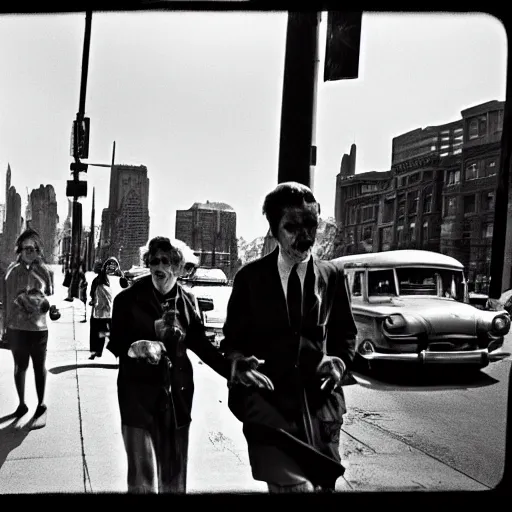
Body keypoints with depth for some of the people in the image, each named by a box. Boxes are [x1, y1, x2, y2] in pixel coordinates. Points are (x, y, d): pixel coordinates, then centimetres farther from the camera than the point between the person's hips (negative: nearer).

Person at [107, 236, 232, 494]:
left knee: (174, 472, 14)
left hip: (177, 393, 3)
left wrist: (234, 372, -5)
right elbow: (115, 343, -4)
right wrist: (134, 348, -25)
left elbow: (200, 344, 4)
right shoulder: (128, 298, -7)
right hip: (139, 393, -3)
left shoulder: (187, 301, 0)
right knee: (143, 474, 0)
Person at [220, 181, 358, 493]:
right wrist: (238, 362, -13)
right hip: (267, 402, -2)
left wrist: (340, 362, -3)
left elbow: (346, 335, 17)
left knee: (323, 484, 9)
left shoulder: (333, 278, 8)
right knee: (295, 484, -23)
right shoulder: (250, 277, 4)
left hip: (320, 404, 3)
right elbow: (232, 339, 8)